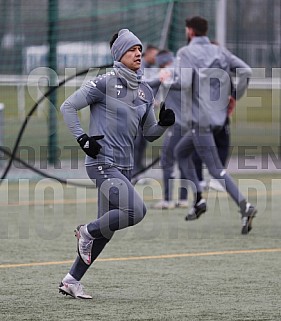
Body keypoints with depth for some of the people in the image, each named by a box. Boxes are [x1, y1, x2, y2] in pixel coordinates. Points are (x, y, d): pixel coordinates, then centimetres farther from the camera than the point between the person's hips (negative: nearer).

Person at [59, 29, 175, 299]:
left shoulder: (145, 91, 13)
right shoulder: (105, 83, -8)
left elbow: (149, 133, 19)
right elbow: (68, 106, -6)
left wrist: (164, 123, -2)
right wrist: (82, 139, -14)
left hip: (125, 167, 8)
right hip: (103, 163, -8)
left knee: (106, 229, 9)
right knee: (136, 210, -23)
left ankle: (72, 280, 19)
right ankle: (87, 232, 1)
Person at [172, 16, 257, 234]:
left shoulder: (186, 52, -6)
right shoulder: (220, 51, 10)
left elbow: (184, 83, -19)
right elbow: (246, 71, -1)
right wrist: (234, 97, 9)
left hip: (201, 119, -7)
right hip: (219, 116, 7)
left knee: (215, 168, -9)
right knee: (181, 152, 25)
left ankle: (244, 206, -25)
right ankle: (198, 199, 18)